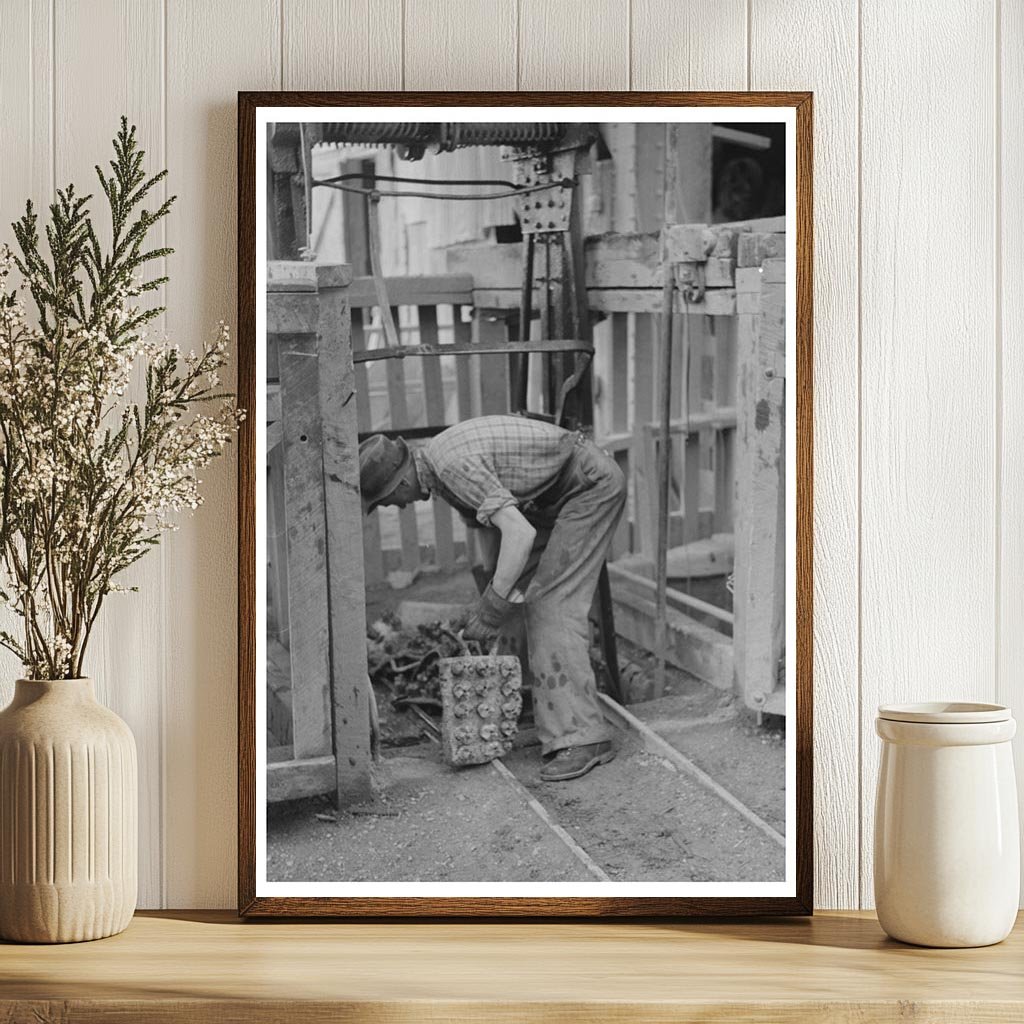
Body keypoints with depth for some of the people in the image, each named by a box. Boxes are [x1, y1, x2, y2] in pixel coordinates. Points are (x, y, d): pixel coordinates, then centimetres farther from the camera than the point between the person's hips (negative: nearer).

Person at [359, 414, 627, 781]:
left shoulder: (454, 466, -27)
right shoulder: (436, 461, 5)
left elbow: (519, 533, -33)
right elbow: (488, 527, 14)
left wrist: (491, 609, -27)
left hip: (591, 484, -10)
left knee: (554, 605, -15)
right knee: (519, 588, 14)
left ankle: (582, 737, -18)